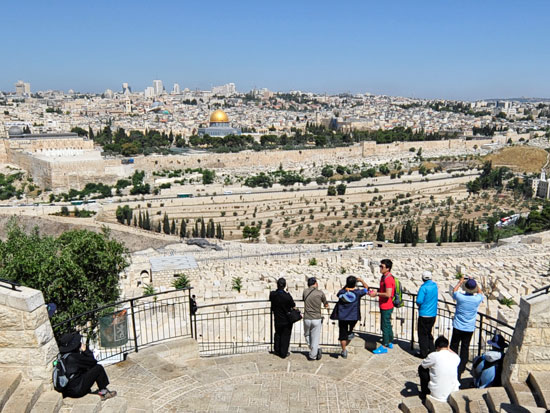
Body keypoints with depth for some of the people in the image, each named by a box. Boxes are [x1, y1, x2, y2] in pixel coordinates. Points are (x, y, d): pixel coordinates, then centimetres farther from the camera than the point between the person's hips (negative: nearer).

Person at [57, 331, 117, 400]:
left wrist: (82, 351, 4)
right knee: (99, 368, -3)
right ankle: (103, 392, 13)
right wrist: (85, 350, 0)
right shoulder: (74, 357, -20)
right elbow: (93, 361, -8)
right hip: (77, 391, -9)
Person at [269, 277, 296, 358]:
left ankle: (277, 350, 34)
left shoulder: (272, 294, -17)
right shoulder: (287, 296, -26)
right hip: (287, 320, -3)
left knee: (277, 334, 24)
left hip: (277, 319, 3)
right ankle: (283, 353, 19)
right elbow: (293, 306, -11)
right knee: (285, 336, 12)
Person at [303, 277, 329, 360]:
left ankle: (316, 349, 10)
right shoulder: (320, 293, -5)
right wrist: (326, 305, 32)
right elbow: (326, 305, 8)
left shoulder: (305, 291, -1)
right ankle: (312, 356, 10)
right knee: (315, 338, 9)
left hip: (307, 319, 1)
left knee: (307, 335, 21)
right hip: (317, 319, -1)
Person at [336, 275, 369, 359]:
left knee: (343, 335, 11)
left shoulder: (341, 292, -7)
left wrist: (346, 286, 16)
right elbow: (366, 287, 7)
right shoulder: (358, 292, -11)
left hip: (342, 318, 0)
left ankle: (344, 352, 16)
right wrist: (361, 280, 21)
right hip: (354, 317, 0)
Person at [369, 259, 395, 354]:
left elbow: (388, 294, -29)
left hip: (386, 307, -10)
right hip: (384, 306, 10)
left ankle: (384, 347, 8)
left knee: (385, 326, -1)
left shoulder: (388, 279, -22)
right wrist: (376, 292, 7)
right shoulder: (384, 277, 9)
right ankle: (390, 343, 34)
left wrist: (376, 294, -20)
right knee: (387, 324, 20)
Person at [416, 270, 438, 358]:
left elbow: (419, 301, -23)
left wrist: (419, 305, -3)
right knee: (429, 333, 21)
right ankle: (432, 350, 22)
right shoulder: (435, 285, 3)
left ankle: (424, 353, 9)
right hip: (433, 314, 7)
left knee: (423, 335, 5)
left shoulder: (424, 287, -18)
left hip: (424, 314, -6)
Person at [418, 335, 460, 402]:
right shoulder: (456, 358, -4)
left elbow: (422, 365, 5)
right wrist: (448, 349, 18)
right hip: (453, 393, 4)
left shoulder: (433, 355, -15)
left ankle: (424, 394, 25)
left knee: (421, 368, 13)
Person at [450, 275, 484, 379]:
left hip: (458, 327, -1)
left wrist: (460, 281, 18)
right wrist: (475, 283, 19)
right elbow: (480, 292, 12)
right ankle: (461, 367, 17)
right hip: (469, 328, 1)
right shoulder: (477, 299, -13)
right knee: (465, 348, 11)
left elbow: (454, 291, 7)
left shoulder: (460, 297, -17)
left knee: (454, 346, 12)